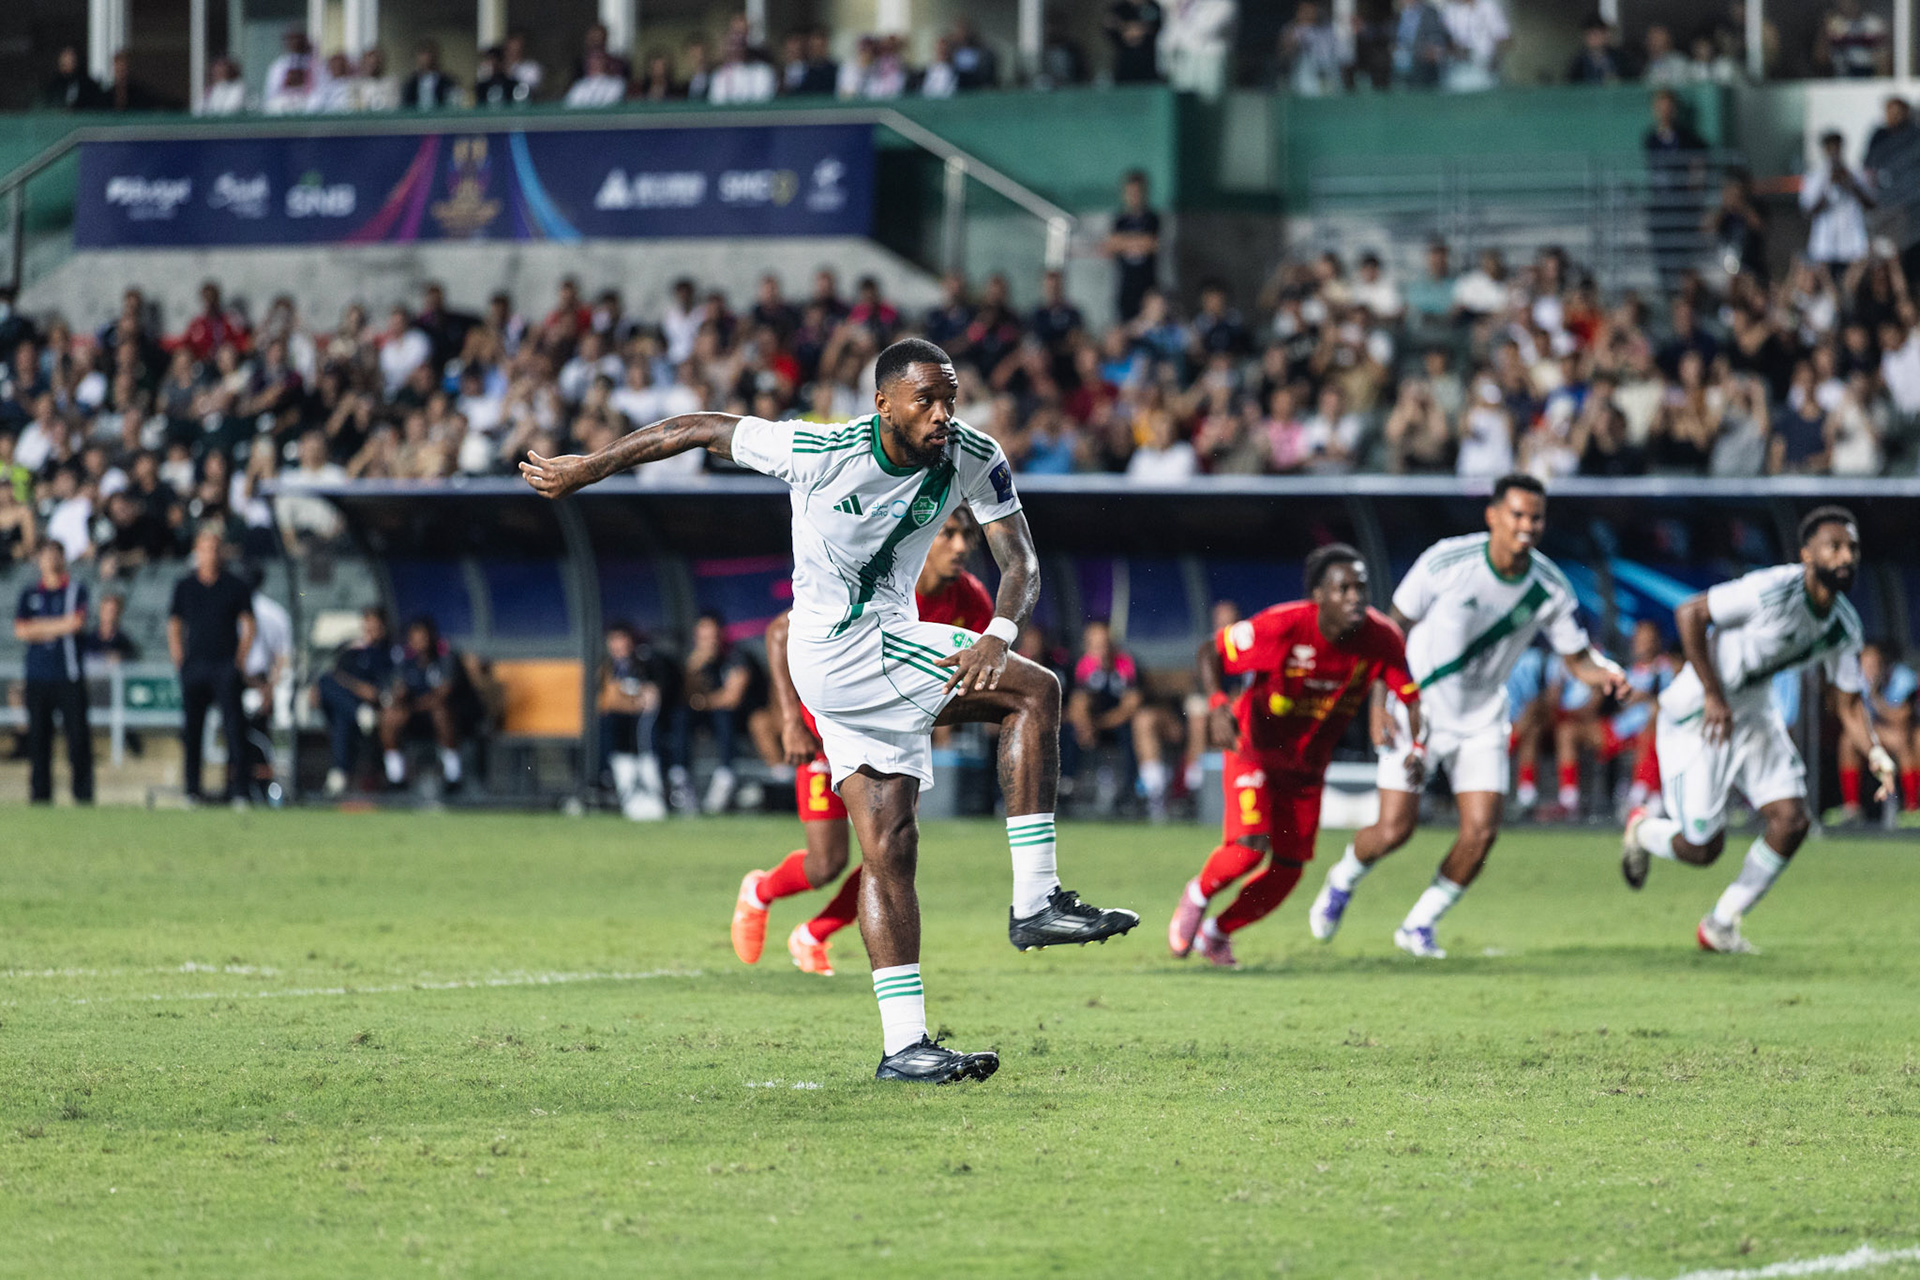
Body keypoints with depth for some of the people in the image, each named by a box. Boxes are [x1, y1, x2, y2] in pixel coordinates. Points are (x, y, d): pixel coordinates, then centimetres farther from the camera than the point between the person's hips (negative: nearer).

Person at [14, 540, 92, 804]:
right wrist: (58, 626, -6)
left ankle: (83, 792, -6)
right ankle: (40, 791, 5)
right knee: (38, 735, 1)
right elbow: (20, 631, 2)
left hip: (69, 675, -3)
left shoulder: (76, 591, 7)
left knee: (77, 734, -8)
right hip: (38, 675, 3)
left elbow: (76, 622, -8)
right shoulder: (29, 594, 14)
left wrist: (39, 627, -3)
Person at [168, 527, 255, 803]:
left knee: (234, 724, -11)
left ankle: (237, 786, -13)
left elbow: (248, 626, 7)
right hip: (194, 666, 2)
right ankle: (193, 787, 7)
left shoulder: (235, 586, 5)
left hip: (226, 666, -2)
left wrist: (240, 661, -2)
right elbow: (174, 627, 14)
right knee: (192, 726, 2)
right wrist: (179, 662, 4)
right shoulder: (184, 587, 10)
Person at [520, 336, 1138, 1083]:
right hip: (836, 653, -6)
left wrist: (998, 635, -31)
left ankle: (903, 1046, 3)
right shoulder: (820, 453, -19)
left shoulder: (973, 459, -6)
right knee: (1035, 691, -17)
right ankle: (1035, 901, -19)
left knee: (888, 846, 3)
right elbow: (698, 430, -8)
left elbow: (1020, 561, -9)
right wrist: (587, 470, 1)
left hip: (889, 650, 6)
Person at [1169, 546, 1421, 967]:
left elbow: (1414, 695, -7)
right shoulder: (1282, 626, -29)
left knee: (1288, 868, 5)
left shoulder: (1381, 639, -18)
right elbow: (1211, 651, -18)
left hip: (1307, 765, 5)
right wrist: (1216, 703, -35)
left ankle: (1218, 932, 30)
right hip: (1253, 748, -5)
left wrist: (1418, 747, -25)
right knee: (1250, 847, -22)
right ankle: (1197, 896, 11)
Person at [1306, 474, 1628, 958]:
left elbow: (1577, 658, 0)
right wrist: (1380, 702, -12)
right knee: (1394, 829, -9)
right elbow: (1395, 625, -8)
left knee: (1481, 831, -10)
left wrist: (1605, 674, -24)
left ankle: (1419, 925, 12)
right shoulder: (1446, 561, -20)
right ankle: (1342, 882, 26)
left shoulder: (1551, 588, -11)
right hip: (1416, 707, -3)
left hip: (1481, 718, 3)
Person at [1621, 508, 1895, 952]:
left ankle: (1721, 924, 12)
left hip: (1755, 712, 7)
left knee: (1792, 821, -7)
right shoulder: (1773, 591, -28)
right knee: (1702, 847, -6)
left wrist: (1876, 754, -17)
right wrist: (1713, 696, -24)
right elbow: (1689, 613, -23)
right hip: (1697, 716, -7)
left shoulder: (1844, 627, -5)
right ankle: (1643, 831, 31)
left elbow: (1849, 703, 2)